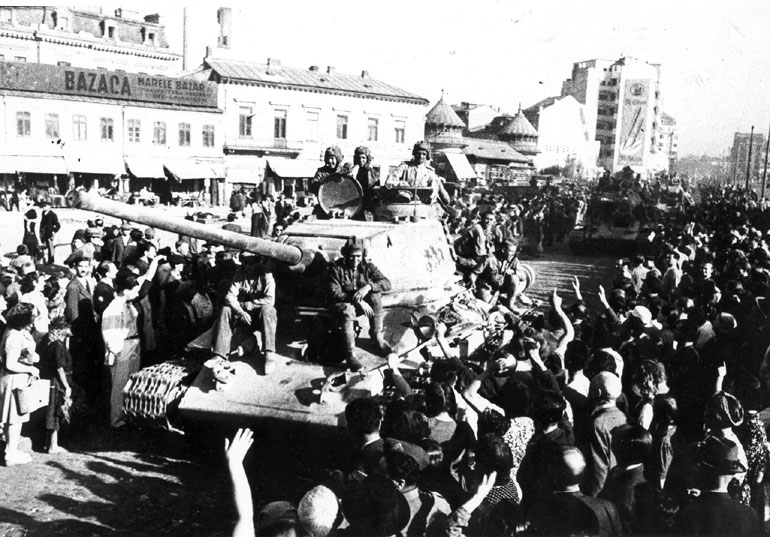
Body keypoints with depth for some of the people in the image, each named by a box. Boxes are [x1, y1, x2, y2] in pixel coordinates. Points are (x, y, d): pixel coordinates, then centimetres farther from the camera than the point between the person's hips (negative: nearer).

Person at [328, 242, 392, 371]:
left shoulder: (368, 267, -2)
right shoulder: (337, 268, -11)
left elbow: (387, 283, -12)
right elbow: (335, 293, -19)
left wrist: (368, 286, -31)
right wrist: (358, 301, -30)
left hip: (362, 303, 4)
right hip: (343, 303, -4)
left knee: (376, 294, -25)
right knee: (348, 310, -38)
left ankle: (377, 336, -17)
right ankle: (350, 354, -41)